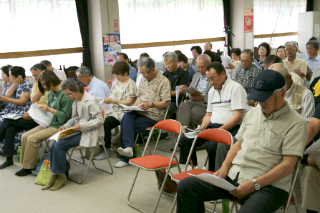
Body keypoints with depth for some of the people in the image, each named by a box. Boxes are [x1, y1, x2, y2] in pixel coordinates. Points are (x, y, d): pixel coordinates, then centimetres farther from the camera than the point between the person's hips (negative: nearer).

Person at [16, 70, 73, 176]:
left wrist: (50, 109, -20)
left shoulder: (65, 95, -16)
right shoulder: (50, 94, 11)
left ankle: (28, 167, -5)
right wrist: (43, 110, 2)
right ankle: (25, 164, 5)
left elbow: (65, 115, -16)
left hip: (58, 127, -9)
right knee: (25, 136, -4)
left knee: (32, 139, -19)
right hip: (48, 123, 9)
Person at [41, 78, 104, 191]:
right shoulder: (76, 101, 14)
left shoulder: (91, 100, -12)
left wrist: (82, 125, -22)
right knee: (54, 144, -14)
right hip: (78, 131, 8)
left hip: (88, 133, -8)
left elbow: (99, 119, -14)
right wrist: (66, 125, 4)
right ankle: (55, 174, -4)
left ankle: (61, 175, -6)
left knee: (60, 145, -22)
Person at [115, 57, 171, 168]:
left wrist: (151, 104, -22)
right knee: (126, 116, -27)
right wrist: (135, 105, 4)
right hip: (139, 112, 6)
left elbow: (166, 103, -9)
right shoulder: (144, 79, 17)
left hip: (153, 115, -6)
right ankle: (128, 147, -32)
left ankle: (125, 158, -14)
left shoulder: (164, 81, -5)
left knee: (126, 126, -21)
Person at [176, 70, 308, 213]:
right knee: (186, 186, -7)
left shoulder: (296, 124, -6)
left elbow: (288, 165, -13)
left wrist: (254, 185, -19)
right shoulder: (253, 113, 16)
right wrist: (225, 168, 4)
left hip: (268, 185, -6)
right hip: (234, 176, 7)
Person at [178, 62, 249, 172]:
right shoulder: (212, 91, 19)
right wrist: (201, 128, 4)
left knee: (212, 145, -34)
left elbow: (238, 117, -14)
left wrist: (220, 130, -21)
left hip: (231, 128, -7)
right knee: (185, 139, -8)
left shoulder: (236, 88, -6)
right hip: (213, 126, 8)